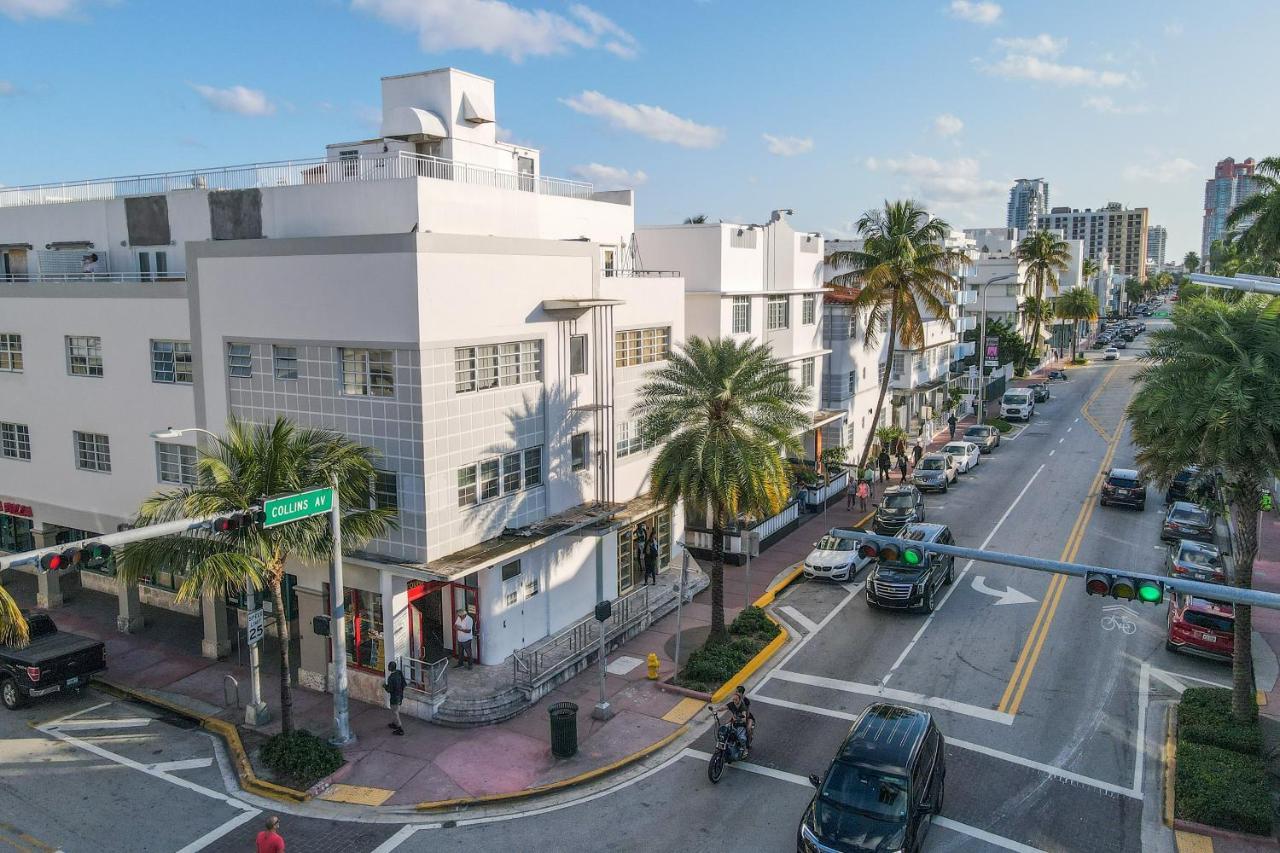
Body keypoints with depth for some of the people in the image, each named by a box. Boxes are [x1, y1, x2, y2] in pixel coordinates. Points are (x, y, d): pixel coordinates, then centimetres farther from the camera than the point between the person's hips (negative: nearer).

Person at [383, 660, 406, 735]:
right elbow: (404, 683, 2)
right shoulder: (399, 672, -7)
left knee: (395, 712, 6)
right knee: (395, 710, 27)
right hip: (400, 695, 8)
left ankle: (400, 729, 12)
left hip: (394, 697, -8)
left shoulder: (391, 678, -29)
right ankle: (394, 723, 44)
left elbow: (389, 690, -23)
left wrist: (385, 686, -5)